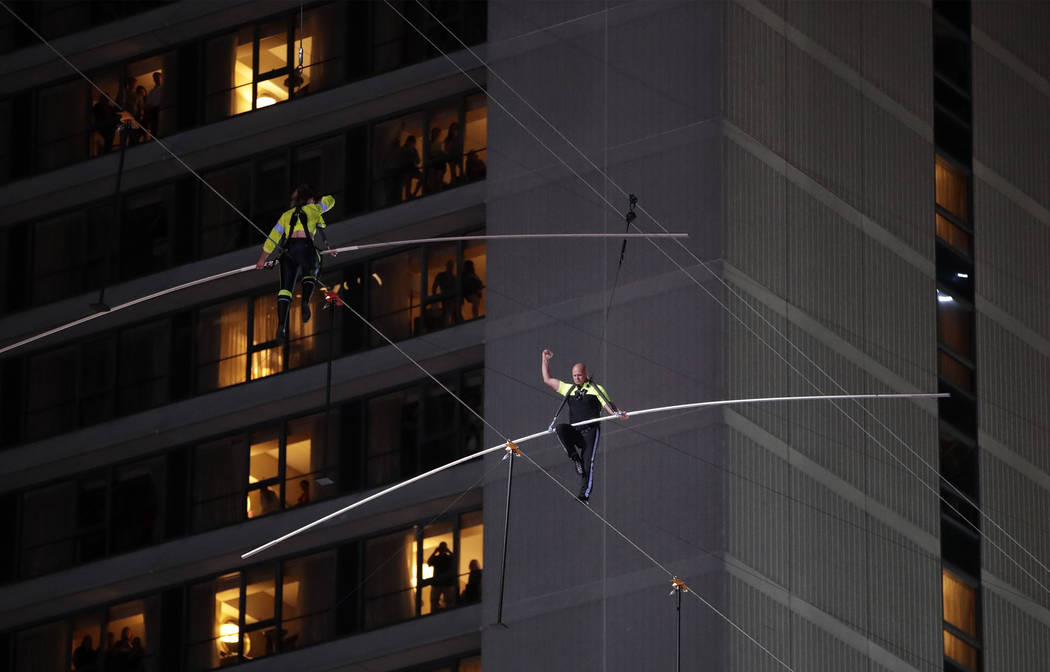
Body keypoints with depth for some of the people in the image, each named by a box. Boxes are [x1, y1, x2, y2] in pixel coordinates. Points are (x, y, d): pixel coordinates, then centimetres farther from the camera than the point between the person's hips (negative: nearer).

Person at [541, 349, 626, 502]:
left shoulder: (596, 389, 7)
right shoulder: (569, 389, 20)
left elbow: (608, 405, -2)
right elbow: (548, 380, 25)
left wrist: (618, 413, -22)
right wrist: (545, 360, 22)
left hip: (590, 431, -3)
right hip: (574, 431, 3)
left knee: (587, 463, -13)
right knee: (561, 428, -30)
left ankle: (585, 493, -14)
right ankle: (575, 459, -21)